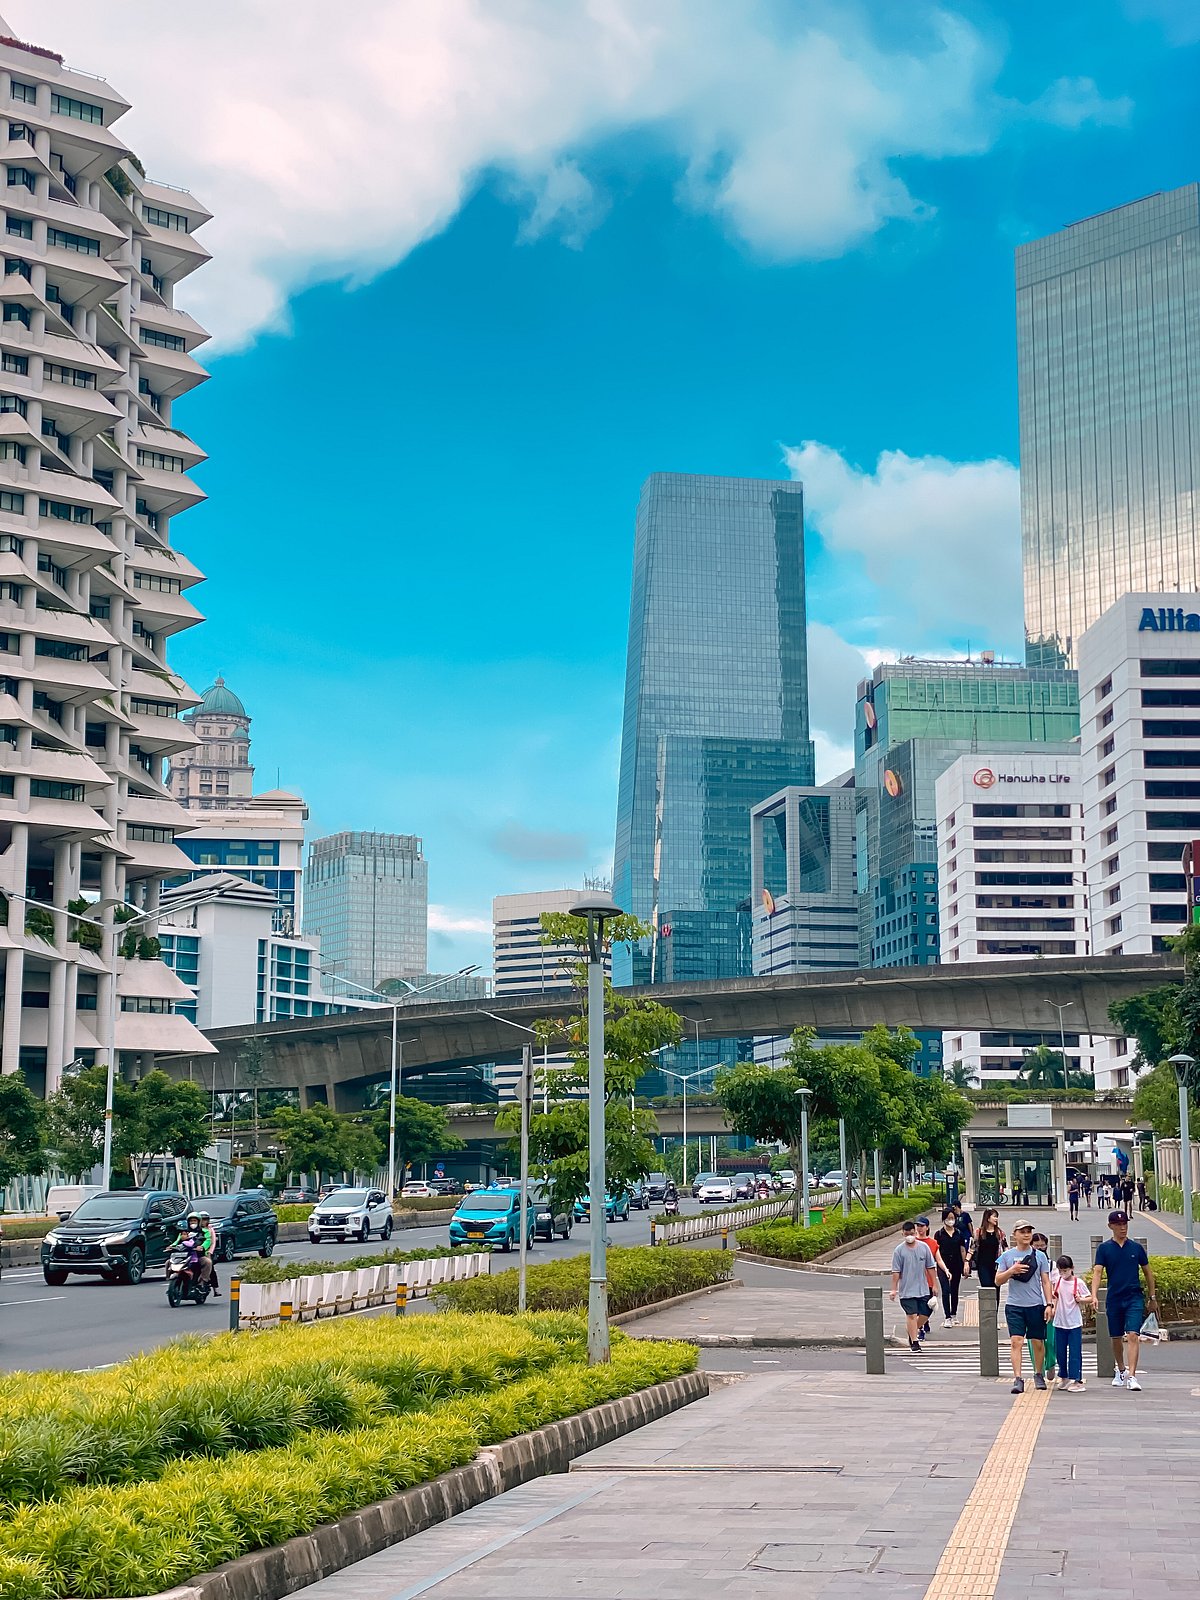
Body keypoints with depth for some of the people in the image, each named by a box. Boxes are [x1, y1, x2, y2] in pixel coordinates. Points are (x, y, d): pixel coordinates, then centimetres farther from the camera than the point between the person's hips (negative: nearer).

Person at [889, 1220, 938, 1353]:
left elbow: (930, 1267, 9)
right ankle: (914, 1342, 1)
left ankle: (913, 1334, 30)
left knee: (924, 1314, 6)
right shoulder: (899, 1250, -4)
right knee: (911, 1315, -5)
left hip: (923, 1288, 3)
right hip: (907, 1290, -3)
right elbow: (896, 1272, -3)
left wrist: (934, 1284, 8)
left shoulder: (924, 1247, 3)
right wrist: (894, 1289, -6)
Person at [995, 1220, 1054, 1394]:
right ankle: (1017, 1379, -12)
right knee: (1016, 1342, -10)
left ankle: (1038, 1375, 27)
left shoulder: (1039, 1256, 5)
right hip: (1014, 1306, -1)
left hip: (1036, 1305, 1)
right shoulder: (1007, 1256, 5)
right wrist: (1011, 1271, -12)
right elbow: (998, 1280, 6)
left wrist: (1049, 1304, 0)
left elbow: (1046, 1282, 7)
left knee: (1038, 1342, 8)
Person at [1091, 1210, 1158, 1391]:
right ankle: (1121, 1371, 32)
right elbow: (1097, 1272, -8)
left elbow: (1147, 1272, 14)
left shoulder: (1136, 1247, 4)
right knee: (1116, 1338, 11)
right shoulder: (1104, 1249, 1)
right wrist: (1094, 1296, -22)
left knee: (1132, 1336, -15)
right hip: (1114, 1299, 1)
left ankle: (1132, 1376, -19)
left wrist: (1152, 1297, 15)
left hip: (1135, 1298, -1)